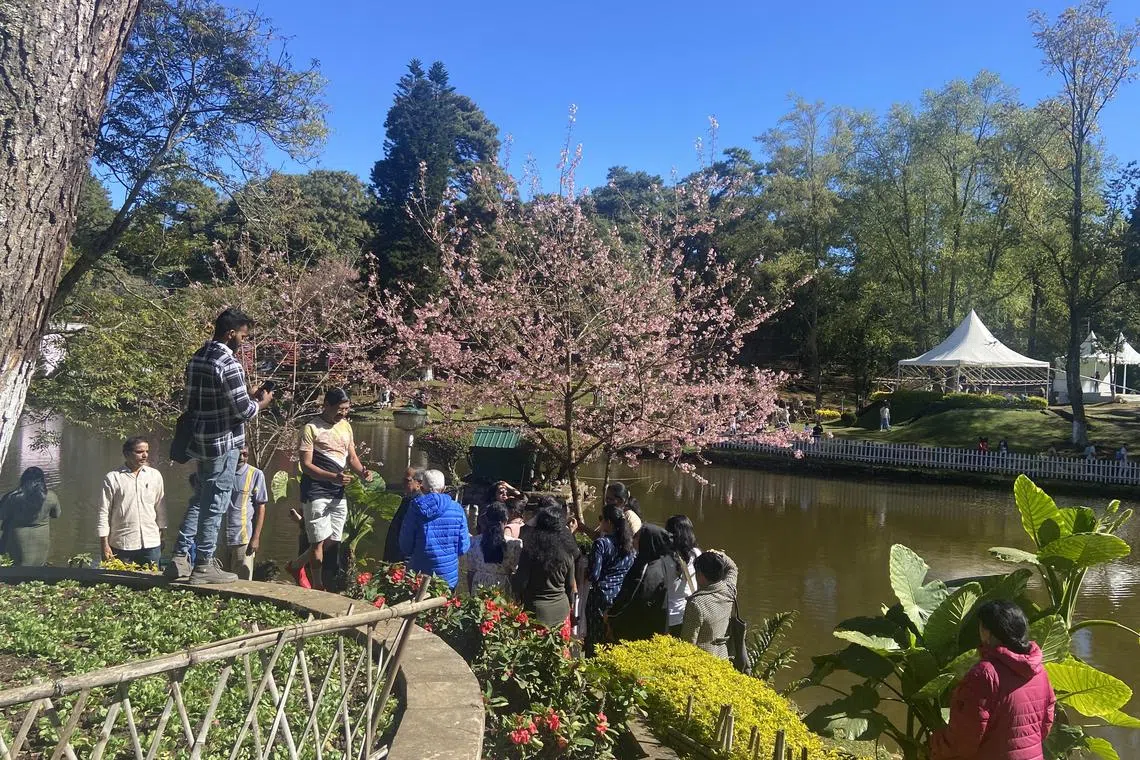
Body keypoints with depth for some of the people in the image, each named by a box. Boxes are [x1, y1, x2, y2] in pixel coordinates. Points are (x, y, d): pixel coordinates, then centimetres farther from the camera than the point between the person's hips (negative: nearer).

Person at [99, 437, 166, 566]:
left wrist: (161, 536, 12)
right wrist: (104, 544, -4)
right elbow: (104, 513, -1)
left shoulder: (155, 475, 7)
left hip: (151, 543, 2)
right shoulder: (112, 478, -1)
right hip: (121, 545, -2)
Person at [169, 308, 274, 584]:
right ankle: (204, 566, 8)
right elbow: (243, 410, -20)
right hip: (223, 442, -8)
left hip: (201, 440, 9)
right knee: (215, 505, 1)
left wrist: (249, 398, 16)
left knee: (201, 501, 18)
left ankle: (181, 558, 18)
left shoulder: (197, 358, 9)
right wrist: (261, 402, 2)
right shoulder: (229, 364, -18)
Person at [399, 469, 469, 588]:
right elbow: (463, 548, -2)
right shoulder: (457, 509, -5)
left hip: (419, 576, -1)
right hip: (449, 578, 1)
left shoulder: (415, 508, -9)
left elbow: (405, 548, -5)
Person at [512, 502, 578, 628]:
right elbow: (571, 585, 8)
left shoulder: (530, 549, -13)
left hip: (537, 611, -4)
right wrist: (569, 605, 23)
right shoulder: (567, 551, -1)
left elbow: (521, 582, -10)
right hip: (561, 610, 4)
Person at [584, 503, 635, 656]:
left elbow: (593, 575, -17)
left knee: (596, 642, 3)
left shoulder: (601, 544, -14)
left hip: (602, 598, -6)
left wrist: (585, 571, 4)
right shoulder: (629, 542, 5)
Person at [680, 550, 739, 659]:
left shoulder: (696, 604, -27)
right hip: (722, 657, 7)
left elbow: (689, 642, -19)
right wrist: (720, 556, 9)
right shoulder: (729, 591, -8)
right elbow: (732, 568, 18)